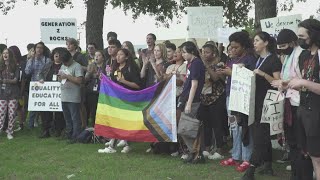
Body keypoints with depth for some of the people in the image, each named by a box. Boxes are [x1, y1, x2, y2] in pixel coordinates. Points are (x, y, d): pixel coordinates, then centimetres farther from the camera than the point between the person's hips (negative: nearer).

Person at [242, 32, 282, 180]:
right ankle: (267, 166, 18)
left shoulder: (274, 60, -8)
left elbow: (277, 82, -13)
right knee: (262, 134, 11)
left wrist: (263, 74, -23)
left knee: (259, 134, -9)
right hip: (256, 101, 8)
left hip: (266, 102, -8)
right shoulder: (258, 60, 16)